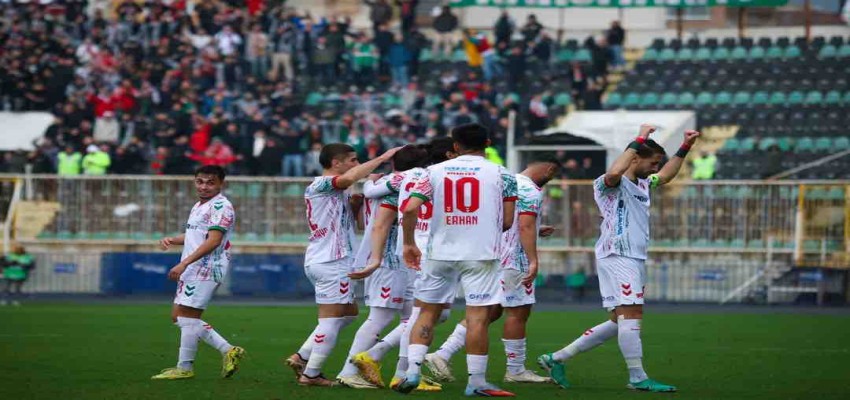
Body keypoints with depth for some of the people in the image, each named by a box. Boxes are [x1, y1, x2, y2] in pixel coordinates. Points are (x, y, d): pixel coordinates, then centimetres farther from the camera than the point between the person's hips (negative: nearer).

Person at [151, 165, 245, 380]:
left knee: (187, 316, -8)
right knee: (178, 316, 11)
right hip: (193, 269, 11)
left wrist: (184, 263, -27)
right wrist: (172, 240, 12)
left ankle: (184, 368, 0)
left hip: (207, 268, -11)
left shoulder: (220, 206, -13)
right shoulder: (199, 206, 19)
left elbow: (213, 240, -22)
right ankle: (228, 350, 11)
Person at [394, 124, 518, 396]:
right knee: (478, 316, -1)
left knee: (428, 312, 13)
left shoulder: (436, 171, 5)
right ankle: (476, 382, -1)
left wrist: (409, 243, 8)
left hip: (441, 252, 3)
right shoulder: (500, 174, 1)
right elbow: (507, 221, 0)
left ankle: (413, 370, 4)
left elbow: (410, 209, -4)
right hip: (481, 253, -2)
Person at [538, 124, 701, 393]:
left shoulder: (642, 185, 22)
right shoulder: (610, 184, -7)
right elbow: (614, 173, -32)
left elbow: (665, 176, 40)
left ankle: (556, 359, 15)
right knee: (631, 315, -13)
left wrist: (685, 148, 32)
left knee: (619, 322, 9)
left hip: (636, 260, 10)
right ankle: (638, 378, -13)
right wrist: (639, 141, -26)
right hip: (617, 257, -10)